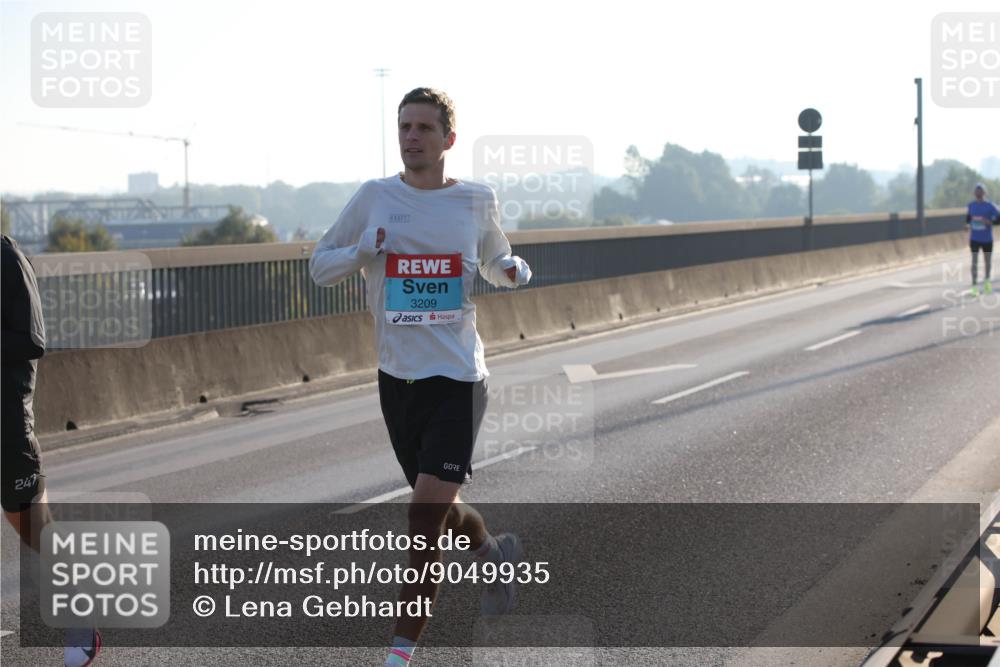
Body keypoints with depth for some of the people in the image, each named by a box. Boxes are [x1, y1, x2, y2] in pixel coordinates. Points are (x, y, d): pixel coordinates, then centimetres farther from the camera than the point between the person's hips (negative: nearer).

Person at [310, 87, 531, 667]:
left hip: (458, 377, -3)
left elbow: (495, 261, 19)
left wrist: (515, 270, -5)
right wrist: (360, 254, -15)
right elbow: (319, 266, 6)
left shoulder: (478, 200, 1)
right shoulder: (375, 197, 1)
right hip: (397, 376, 3)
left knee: (426, 514, -14)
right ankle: (496, 553, 49)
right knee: (440, 510, 15)